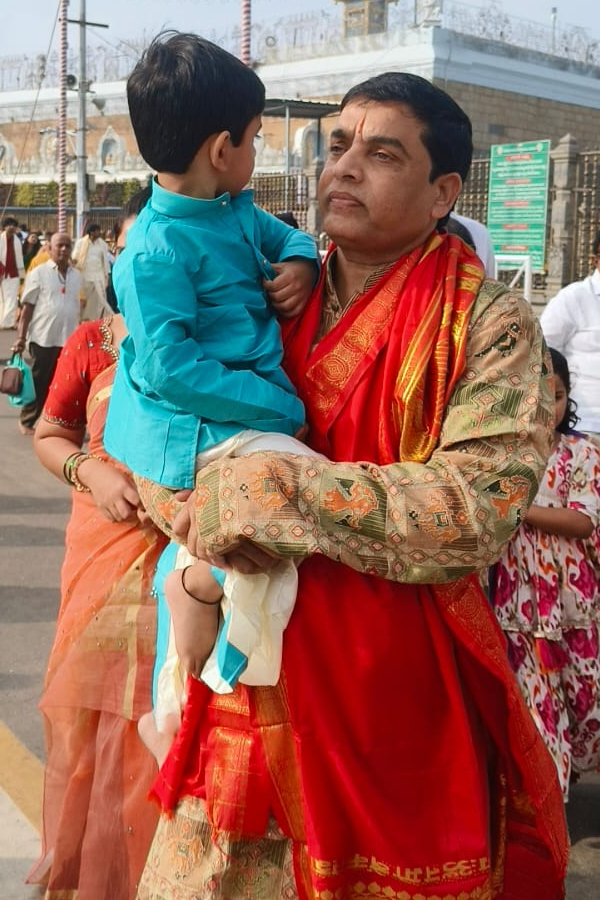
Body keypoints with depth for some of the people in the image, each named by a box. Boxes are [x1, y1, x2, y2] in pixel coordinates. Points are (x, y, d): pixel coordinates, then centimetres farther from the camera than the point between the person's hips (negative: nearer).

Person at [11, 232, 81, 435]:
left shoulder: (76, 276, 9)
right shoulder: (38, 273, -3)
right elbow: (27, 307, -4)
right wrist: (21, 337, -9)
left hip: (68, 339, 4)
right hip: (43, 338, -4)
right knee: (39, 382, 4)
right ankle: (26, 421, 20)